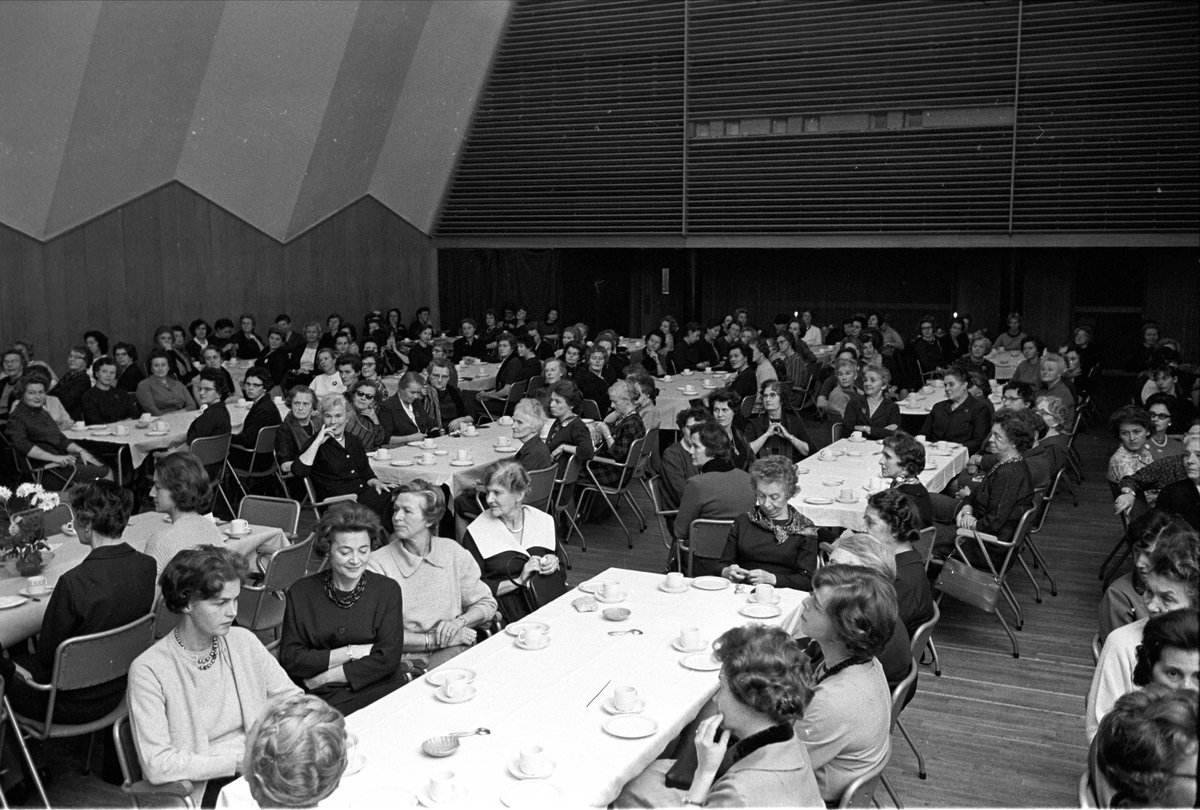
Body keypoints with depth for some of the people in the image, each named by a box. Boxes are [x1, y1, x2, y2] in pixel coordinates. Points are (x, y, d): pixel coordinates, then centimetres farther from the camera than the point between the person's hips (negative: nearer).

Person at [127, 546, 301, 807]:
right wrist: (238, 760, -18)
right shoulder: (148, 670, -11)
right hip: (197, 790, -6)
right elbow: (156, 765, -17)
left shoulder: (244, 642, 5)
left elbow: (290, 697, 10)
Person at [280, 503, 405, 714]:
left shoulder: (387, 590, 5)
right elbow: (289, 659, 1)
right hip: (320, 698, -1)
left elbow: (388, 659, -3)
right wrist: (351, 652, -6)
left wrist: (324, 677, -5)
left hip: (379, 691, 1)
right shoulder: (301, 592, 7)